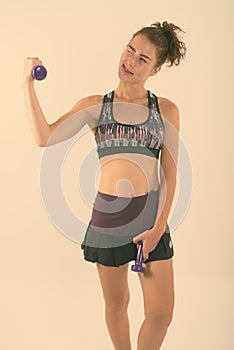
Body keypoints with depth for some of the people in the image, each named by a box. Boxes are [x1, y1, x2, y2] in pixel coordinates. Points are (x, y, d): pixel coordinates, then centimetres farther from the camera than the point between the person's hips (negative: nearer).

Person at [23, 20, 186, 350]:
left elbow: (170, 172, -1)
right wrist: (28, 82, -14)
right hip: (108, 214, 0)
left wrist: (159, 226, -9)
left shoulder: (166, 110, 1)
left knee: (161, 313, 1)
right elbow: (45, 137, -11)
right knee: (116, 304, 14)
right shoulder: (95, 105, 1)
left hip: (152, 213, 0)